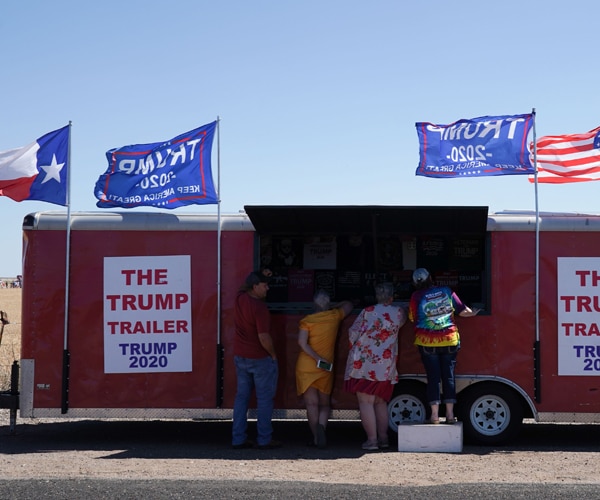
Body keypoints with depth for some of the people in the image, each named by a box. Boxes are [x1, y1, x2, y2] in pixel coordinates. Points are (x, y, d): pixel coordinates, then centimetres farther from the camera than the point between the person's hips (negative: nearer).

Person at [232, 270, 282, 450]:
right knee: (264, 399, 3)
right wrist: (273, 354, -10)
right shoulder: (259, 307, -22)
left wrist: (261, 276, 21)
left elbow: (245, 286, 27)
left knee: (241, 396, 12)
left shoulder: (240, 298, 0)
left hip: (240, 356, 7)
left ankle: (238, 438, 13)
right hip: (260, 358, -7)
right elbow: (264, 337, -24)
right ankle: (264, 439, 7)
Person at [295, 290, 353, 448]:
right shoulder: (334, 316, 2)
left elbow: (302, 342, -17)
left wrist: (317, 358, -15)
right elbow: (348, 305, 22)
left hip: (305, 366, -1)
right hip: (325, 369, 1)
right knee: (324, 403, 13)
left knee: (311, 403, -1)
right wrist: (332, 307, 30)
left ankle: (316, 436, -13)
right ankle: (321, 426, -11)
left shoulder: (307, 320, -5)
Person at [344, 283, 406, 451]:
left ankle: (372, 439, -4)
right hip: (386, 366, 4)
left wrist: (355, 348, 17)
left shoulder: (367, 312, -5)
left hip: (363, 363, -4)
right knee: (381, 402, 17)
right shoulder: (398, 313, 2)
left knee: (365, 402, -1)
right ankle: (383, 437, 18)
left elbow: (353, 333, 0)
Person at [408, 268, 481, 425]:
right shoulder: (447, 291, 0)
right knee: (449, 376, 8)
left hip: (427, 343, -1)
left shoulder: (416, 297, -5)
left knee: (433, 377, 4)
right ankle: (450, 414, 7)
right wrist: (474, 312, 25)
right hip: (449, 341, 1)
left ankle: (434, 415, 1)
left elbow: (413, 318, 2)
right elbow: (463, 311, 5)